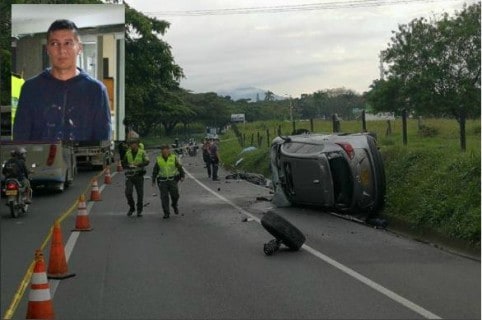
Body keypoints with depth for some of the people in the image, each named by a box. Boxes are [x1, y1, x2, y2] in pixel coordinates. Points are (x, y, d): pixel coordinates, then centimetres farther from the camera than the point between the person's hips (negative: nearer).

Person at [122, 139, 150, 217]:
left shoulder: (142, 153, -4)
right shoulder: (127, 153, 6)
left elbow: (147, 162, -19)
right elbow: (123, 164, 12)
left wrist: (138, 165, -35)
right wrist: (129, 166, -11)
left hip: (139, 176, -2)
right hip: (129, 176, 2)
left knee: (140, 194, 2)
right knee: (128, 193, -10)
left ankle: (139, 211, 16)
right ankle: (131, 207, 13)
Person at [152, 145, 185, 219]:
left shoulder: (174, 158, 0)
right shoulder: (159, 159, 4)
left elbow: (180, 167, 3)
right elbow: (155, 171, 12)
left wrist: (182, 176, -8)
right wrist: (153, 180, 10)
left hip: (172, 180, -1)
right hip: (162, 181, 1)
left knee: (175, 195, -5)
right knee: (164, 197, -3)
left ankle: (174, 205, 26)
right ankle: (166, 213, 3)